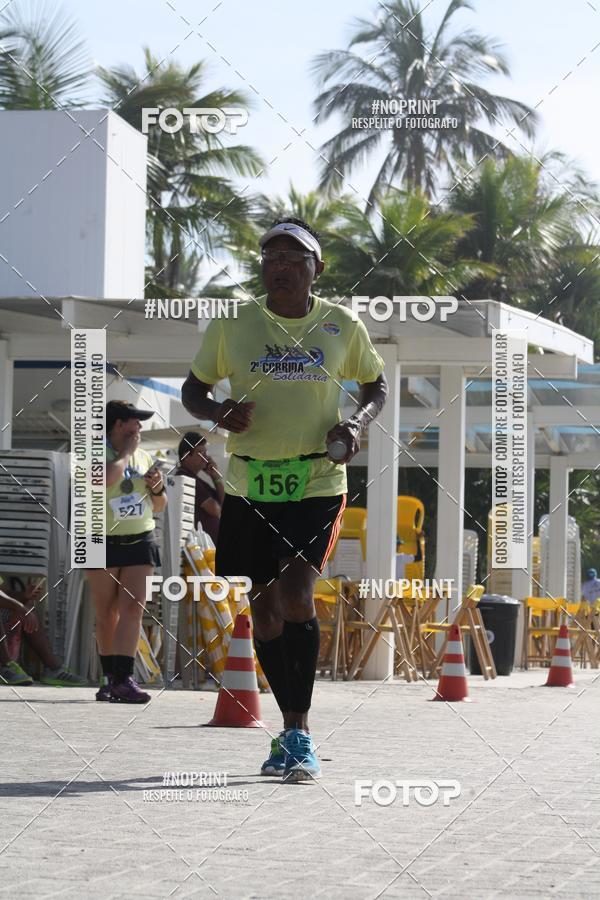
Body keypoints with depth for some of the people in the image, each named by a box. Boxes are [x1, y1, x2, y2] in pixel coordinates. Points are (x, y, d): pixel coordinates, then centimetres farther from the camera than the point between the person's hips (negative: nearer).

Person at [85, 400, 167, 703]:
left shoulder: (144, 458, 13)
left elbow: (158, 507, 20)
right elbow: (107, 478, -27)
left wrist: (158, 489, -1)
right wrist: (126, 451, -13)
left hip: (140, 542, 3)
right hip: (104, 542, -3)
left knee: (133, 609, -12)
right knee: (106, 615, 4)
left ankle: (123, 679, -18)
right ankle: (109, 676, 17)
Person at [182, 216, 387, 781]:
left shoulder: (343, 326, 3)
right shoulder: (232, 324, 3)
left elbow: (377, 384, 18)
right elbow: (193, 389, 11)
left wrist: (358, 421, -4)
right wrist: (218, 413, -11)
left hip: (318, 484, -2)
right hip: (249, 486, 2)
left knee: (296, 597, -19)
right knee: (264, 607, 7)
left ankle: (298, 733, -14)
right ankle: (294, 730, 21)